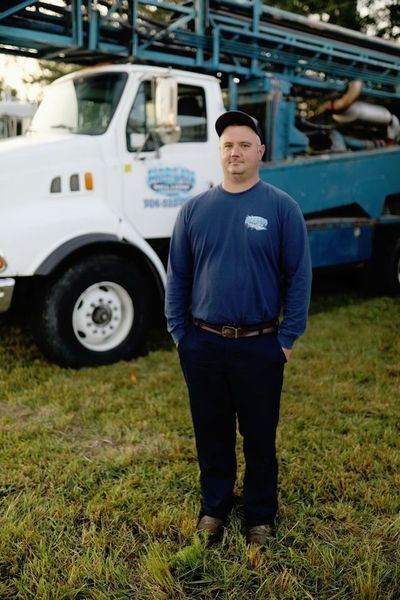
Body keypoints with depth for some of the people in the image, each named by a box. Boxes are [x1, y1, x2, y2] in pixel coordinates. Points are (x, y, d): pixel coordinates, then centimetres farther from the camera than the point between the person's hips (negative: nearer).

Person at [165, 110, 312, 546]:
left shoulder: (281, 207, -4)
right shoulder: (195, 208, 3)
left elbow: (298, 276, -4)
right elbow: (177, 275, 7)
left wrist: (288, 338, -6)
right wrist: (178, 332, 4)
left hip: (259, 345, -2)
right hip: (203, 344, 2)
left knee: (259, 436, 12)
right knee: (211, 433, 15)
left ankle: (261, 516, 32)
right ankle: (214, 507, 36)